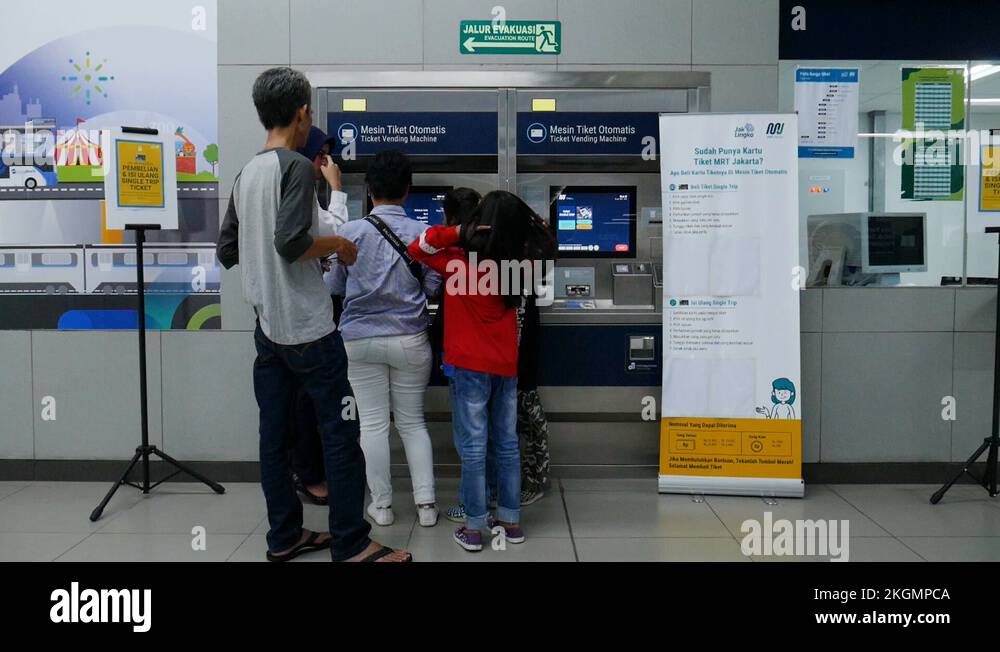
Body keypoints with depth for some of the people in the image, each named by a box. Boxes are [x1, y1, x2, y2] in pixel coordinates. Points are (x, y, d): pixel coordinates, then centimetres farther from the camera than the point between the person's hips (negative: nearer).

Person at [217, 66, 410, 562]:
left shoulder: (246, 174, 11)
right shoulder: (297, 167, -12)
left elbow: (227, 251, 15)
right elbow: (290, 241, -24)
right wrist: (338, 245, -8)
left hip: (267, 327, 8)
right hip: (308, 327, -8)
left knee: (274, 434, 11)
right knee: (339, 432, -1)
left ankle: (284, 538, 21)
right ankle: (350, 544, 4)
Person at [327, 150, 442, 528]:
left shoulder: (350, 233, -6)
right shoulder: (422, 233, -7)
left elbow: (333, 286, 4)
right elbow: (433, 287, -3)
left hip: (361, 340, 0)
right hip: (410, 340, 1)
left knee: (373, 423, 8)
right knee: (413, 421, 12)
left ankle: (381, 505, 16)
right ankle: (426, 504, 12)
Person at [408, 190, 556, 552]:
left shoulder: (460, 261, -13)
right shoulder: (519, 264, -2)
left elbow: (417, 248, -6)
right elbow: (541, 246, 19)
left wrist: (459, 232, -14)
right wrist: (527, 219, 9)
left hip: (470, 365, -4)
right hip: (507, 364, 4)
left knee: (473, 447, 1)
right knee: (507, 444, 13)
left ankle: (474, 528, 7)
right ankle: (511, 521, 21)